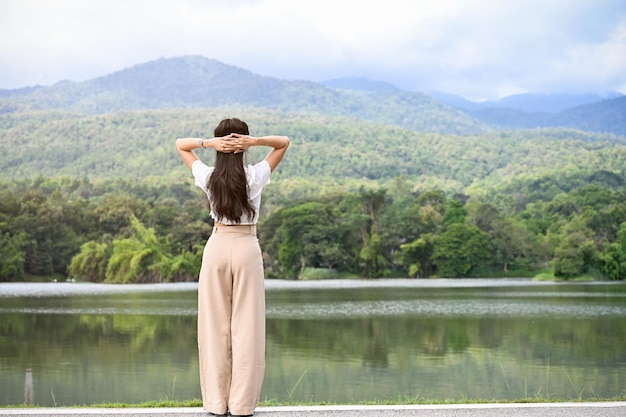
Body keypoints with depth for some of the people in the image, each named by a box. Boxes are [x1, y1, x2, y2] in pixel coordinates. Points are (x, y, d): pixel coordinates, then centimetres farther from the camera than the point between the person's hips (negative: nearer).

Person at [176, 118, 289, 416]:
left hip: (217, 246, 1)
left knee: (214, 325, 6)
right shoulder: (255, 176, -6)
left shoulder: (208, 177, -3)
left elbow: (180, 144, 10)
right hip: (246, 247, -1)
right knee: (246, 325, 3)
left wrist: (208, 143, -8)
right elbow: (284, 142, 5)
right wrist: (255, 142, -12)